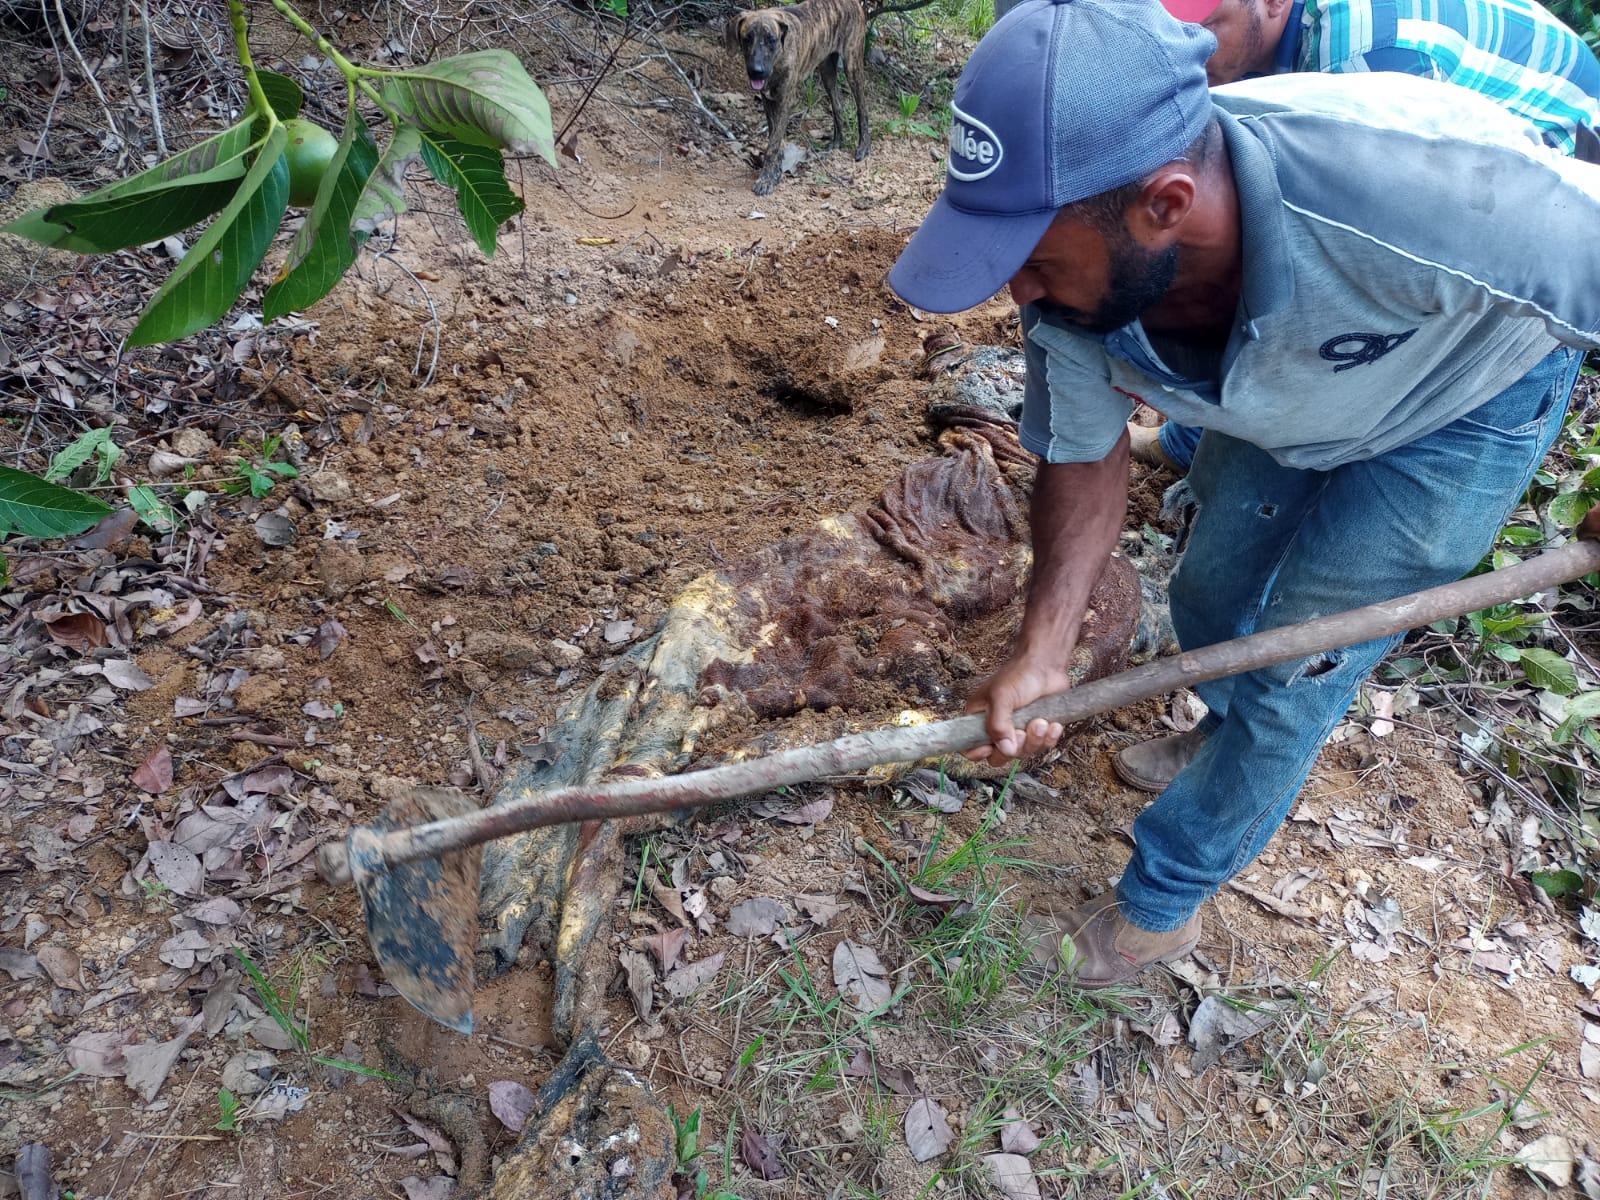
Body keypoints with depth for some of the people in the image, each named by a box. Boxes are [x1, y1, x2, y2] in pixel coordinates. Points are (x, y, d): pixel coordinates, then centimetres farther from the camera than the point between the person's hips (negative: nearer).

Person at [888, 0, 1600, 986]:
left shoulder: (1430, 184, -45)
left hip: (1464, 407, -4)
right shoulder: (1078, 265, -29)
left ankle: (1160, 908, 21)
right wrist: (1042, 653, -23)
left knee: (1292, 673, -2)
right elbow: (1085, 454, -13)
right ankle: (1235, 744, 52)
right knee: (1209, 602, 17)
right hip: (1284, 390, 5)